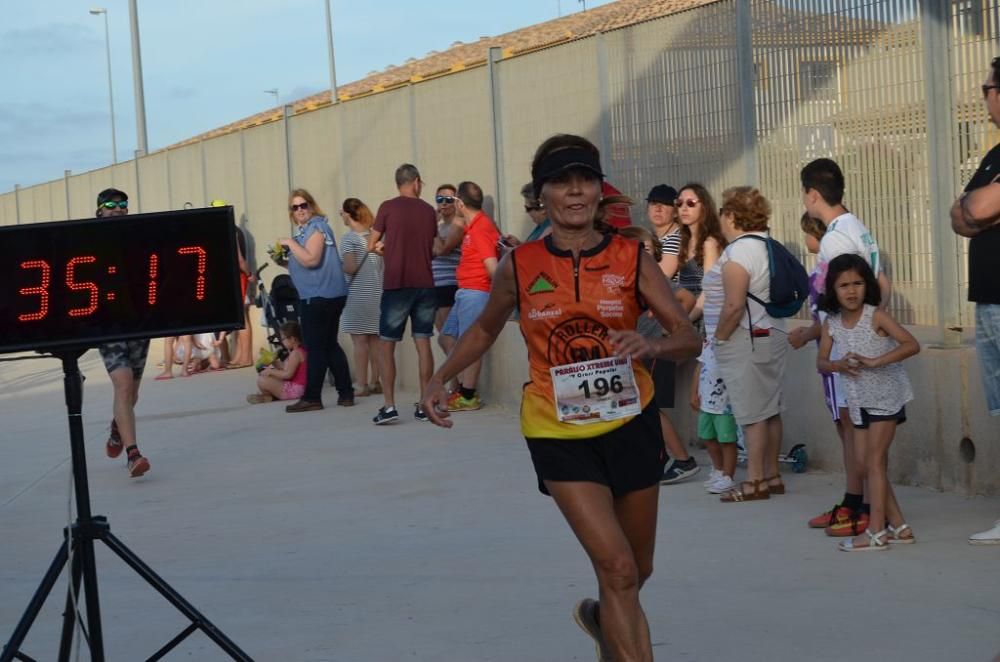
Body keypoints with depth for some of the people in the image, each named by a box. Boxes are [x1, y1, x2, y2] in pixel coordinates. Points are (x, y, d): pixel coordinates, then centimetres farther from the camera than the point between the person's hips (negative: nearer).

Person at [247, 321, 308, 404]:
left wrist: (271, 371, -14)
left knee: (261, 380, -18)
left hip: (295, 389, -12)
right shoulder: (301, 351, 12)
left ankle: (268, 397, 8)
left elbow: (287, 374, -25)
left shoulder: (296, 353, -20)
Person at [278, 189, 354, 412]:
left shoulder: (316, 228, -12)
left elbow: (311, 260, -24)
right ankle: (345, 393, 15)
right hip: (329, 296, 10)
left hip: (319, 298, -10)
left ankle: (311, 398, -4)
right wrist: (284, 260, 12)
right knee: (330, 345, 13)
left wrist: (290, 243, -16)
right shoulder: (305, 230, 18)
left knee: (316, 348, -7)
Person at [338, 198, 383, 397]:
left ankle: (362, 385, -2)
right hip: (377, 294, 6)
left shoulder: (348, 238, -10)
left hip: (358, 295, -6)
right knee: (375, 340, 10)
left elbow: (350, 268, -16)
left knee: (360, 341, -2)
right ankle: (375, 382, 13)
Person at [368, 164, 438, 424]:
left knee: (386, 345, 2)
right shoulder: (429, 211, 7)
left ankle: (388, 406, -7)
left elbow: (372, 245, 2)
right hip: (425, 284, 3)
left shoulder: (388, 207, -3)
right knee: (423, 343, 8)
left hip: (396, 285, -3)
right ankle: (425, 405, 7)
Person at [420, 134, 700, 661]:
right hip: (558, 433, -2)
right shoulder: (520, 266, -4)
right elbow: (485, 329, 14)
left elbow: (689, 338, -9)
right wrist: (441, 378, 2)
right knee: (617, 569, -16)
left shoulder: (631, 259, -5)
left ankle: (602, 618, 50)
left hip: (630, 424, 2)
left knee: (637, 570, 17)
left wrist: (652, 345, -30)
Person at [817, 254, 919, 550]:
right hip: (859, 400, 7)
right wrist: (838, 365, -18)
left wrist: (874, 362, -32)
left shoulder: (875, 316, -15)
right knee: (867, 464, 8)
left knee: (875, 462, -8)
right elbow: (821, 361, 5)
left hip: (886, 395, -7)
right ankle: (898, 526, 17)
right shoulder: (832, 322, 1)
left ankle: (877, 532, -5)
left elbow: (912, 344, -23)